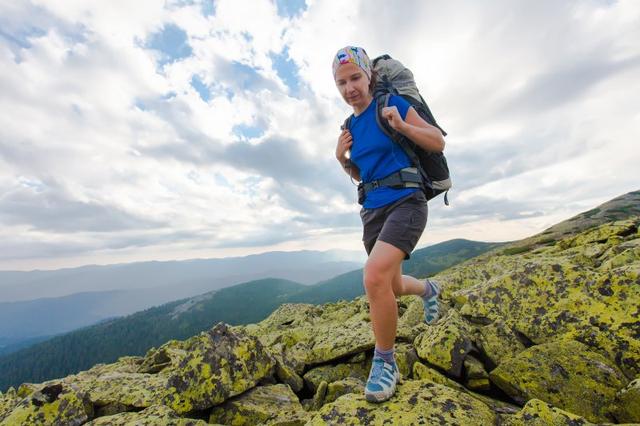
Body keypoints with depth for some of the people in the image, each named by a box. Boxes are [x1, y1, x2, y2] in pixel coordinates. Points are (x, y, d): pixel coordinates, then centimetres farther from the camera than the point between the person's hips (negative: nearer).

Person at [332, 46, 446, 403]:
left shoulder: (392, 104, -2)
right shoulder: (351, 125, 13)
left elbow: (439, 143, -2)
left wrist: (401, 125, -17)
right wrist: (342, 158, 1)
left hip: (405, 202, -6)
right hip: (373, 210, 7)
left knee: (375, 276, -27)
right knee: (393, 287, 15)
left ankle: (385, 362, -1)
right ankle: (429, 289, 51)